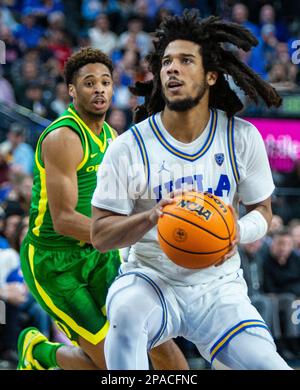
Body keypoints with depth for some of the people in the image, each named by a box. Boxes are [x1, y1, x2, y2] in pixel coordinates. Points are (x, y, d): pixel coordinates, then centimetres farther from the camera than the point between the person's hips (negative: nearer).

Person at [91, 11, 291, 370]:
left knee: (269, 366, -18)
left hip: (219, 287, 2)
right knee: (126, 313, -37)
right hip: (151, 276, -2)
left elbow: (262, 211, 8)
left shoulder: (243, 138, -2)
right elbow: (99, 235, -7)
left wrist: (237, 234, -16)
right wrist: (151, 217, -26)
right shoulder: (128, 148, -9)